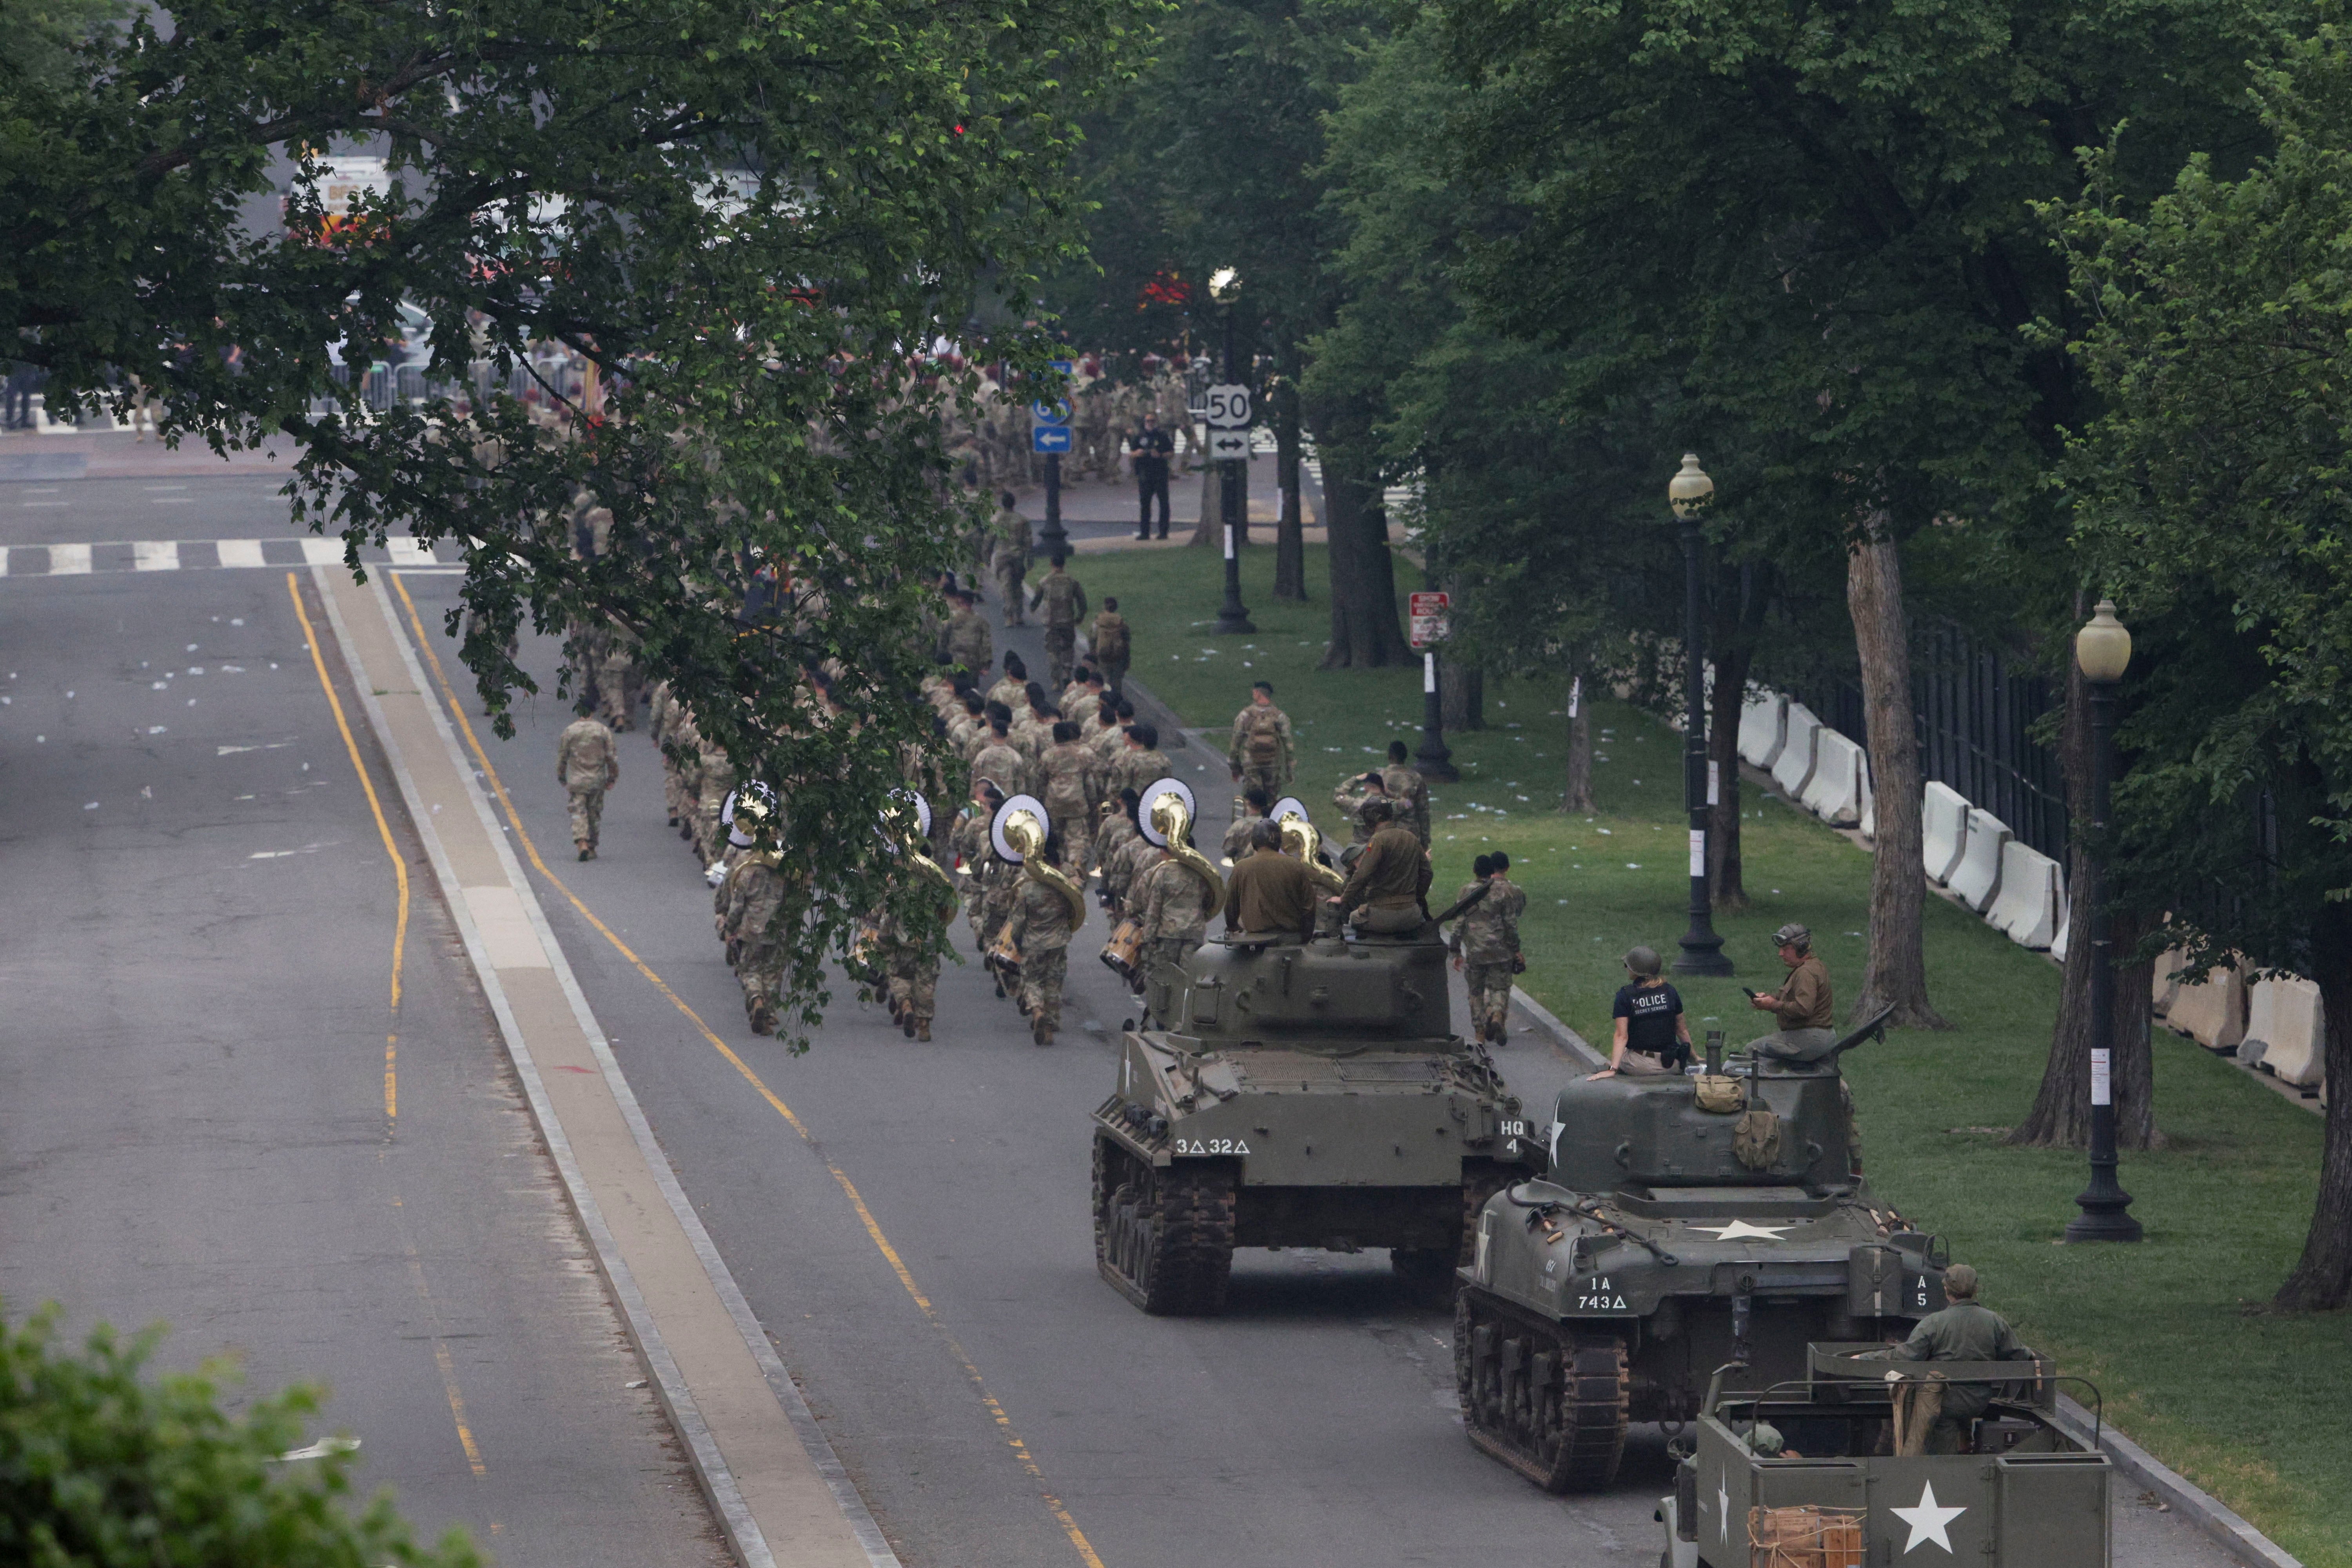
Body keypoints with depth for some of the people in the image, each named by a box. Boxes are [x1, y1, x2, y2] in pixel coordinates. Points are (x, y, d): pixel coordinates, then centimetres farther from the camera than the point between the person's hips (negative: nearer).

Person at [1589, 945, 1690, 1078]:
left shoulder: (1625, 995, -9)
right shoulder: (1670, 992, 1)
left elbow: (1622, 1036, -13)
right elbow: (1682, 1031, 8)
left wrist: (1612, 1069, -13)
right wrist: (1693, 1057, 21)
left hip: (1640, 1066, -3)